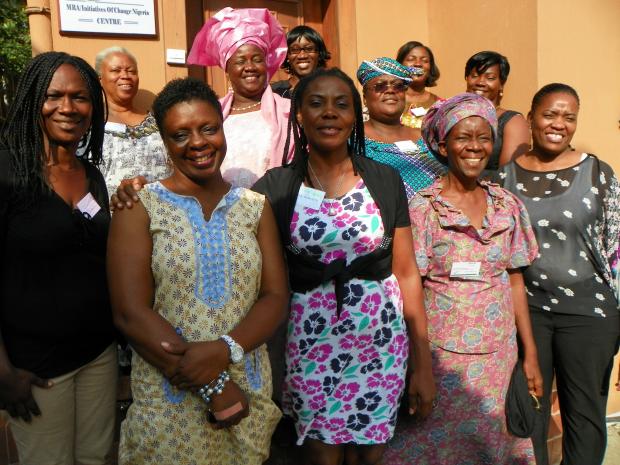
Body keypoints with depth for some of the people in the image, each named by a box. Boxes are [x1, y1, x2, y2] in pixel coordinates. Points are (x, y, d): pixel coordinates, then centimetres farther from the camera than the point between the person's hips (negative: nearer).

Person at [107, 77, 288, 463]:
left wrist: (224, 350, -20)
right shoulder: (139, 208, -6)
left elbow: (276, 296, -2)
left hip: (250, 391, 3)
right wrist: (215, 387, -16)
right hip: (168, 398, -2)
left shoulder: (255, 206, 4)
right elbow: (131, 313, -13)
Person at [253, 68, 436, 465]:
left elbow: (406, 273, 1)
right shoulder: (276, 186, -3)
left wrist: (423, 365, 2)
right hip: (311, 342, -1)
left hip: (381, 339, 1)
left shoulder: (385, 180, -1)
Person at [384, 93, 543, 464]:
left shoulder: (508, 205, 2)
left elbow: (515, 281, 6)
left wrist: (531, 354, 6)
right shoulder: (423, 207, -9)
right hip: (442, 350, -3)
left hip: (499, 351, 4)